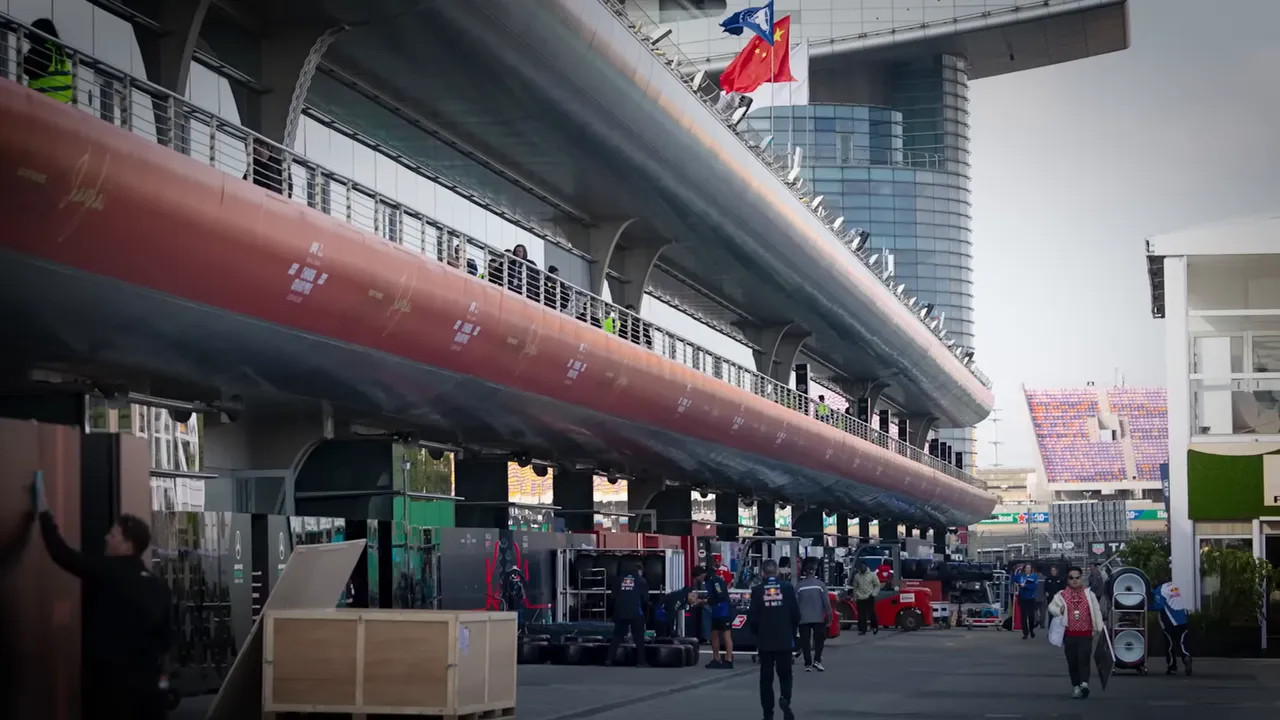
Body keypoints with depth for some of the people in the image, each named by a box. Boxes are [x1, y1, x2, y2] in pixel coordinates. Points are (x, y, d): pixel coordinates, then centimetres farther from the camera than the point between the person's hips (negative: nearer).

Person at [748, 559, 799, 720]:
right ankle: (785, 698, -13)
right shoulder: (787, 587, -5)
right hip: (784, 639, 0)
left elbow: (752, 616, -7)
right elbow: (795, 613, -4)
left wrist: (756, 633, 11)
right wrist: (793, 632, 12)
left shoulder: (757, 590, -7)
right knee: (784, 673, 14)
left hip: (764, 640, 0)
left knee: (766, 676, 9)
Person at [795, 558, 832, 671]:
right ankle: (817, 660, -1)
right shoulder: (820, 584, -6)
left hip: (803, 619, 1)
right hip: (818, 618, 0)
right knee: (819, 640, 13)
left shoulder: (799, 585, -3)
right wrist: (829, 617, 4)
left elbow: (795, 603, 1)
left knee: (805, 642, 6)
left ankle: (808, 664, 4)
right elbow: (826, 602, -5)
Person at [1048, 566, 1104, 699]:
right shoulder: (1061, 595, 5)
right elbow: (1051, 607, 2)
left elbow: (1096, 611, 8)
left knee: (1084, 659, -13)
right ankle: (1075, 686, 13)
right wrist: (1059, 610, -21)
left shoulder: (1089, 594, 7)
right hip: (1069, 634, 1)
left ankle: (1084, 683, -23)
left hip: (1085, 634, -1)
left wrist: (1100, 628, 3)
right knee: (1072, 661, 4)